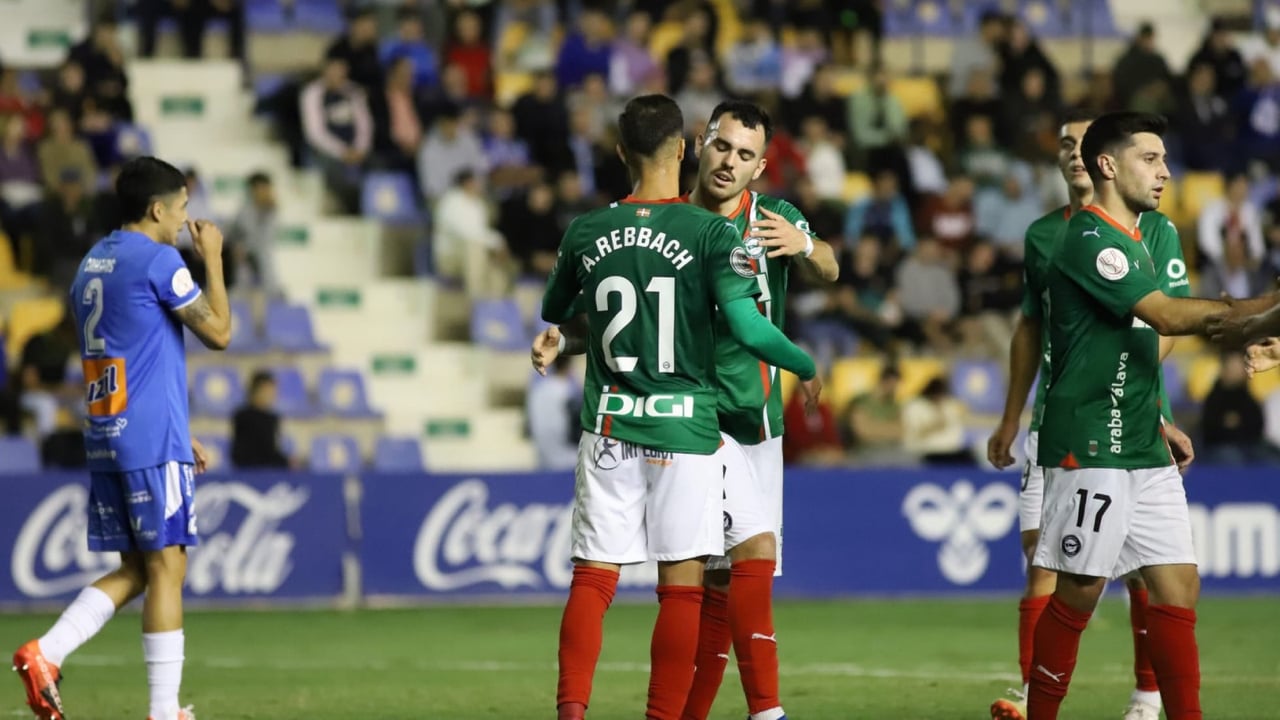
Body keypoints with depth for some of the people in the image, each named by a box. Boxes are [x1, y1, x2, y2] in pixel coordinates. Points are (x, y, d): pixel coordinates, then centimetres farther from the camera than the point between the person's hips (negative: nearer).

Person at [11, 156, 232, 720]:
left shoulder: (92, 264, 17)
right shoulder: (158, 261, -10)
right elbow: (218, 332, -7)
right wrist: (213, 259, 3)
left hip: (104, 438, 8)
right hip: (152, 442, -8)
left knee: (134, 571, 12)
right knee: (166, 569, -4)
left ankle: (45, 653, -5)